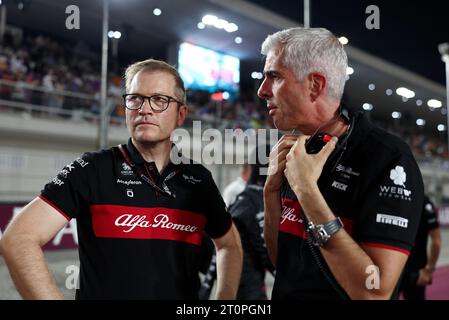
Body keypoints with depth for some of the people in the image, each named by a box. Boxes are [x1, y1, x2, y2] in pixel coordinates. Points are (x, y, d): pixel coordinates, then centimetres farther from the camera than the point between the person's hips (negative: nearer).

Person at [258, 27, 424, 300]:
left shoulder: (390, 160, -21)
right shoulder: (300, 152, -4)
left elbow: (375, 292, -28)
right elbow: (280, 260, 2)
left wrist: (306, 191, -28)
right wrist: (272, 189, -12)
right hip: (285, 292, 6)